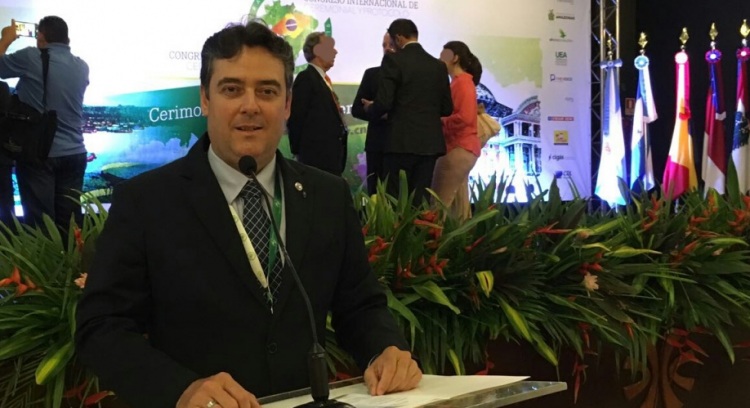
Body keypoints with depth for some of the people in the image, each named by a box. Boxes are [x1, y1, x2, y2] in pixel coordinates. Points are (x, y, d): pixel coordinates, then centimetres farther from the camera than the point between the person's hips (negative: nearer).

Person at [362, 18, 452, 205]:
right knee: (420, 201, 6)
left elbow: (384, 103, -12)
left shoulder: (393, 60, -5)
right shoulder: (438, 65, 10)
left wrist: (371, 109, 10)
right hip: (430, 142, 5)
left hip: (401, 142, -5)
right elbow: (447, 109, 12)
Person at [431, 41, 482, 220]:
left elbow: (465, 117, -21)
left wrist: (438, 122, -12)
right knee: (458, 203, 8)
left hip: (459, 149, -9)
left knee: (439, 203, -10)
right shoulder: (458, 82, 17)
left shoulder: (462, 82, -10)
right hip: (457, 148, 9)